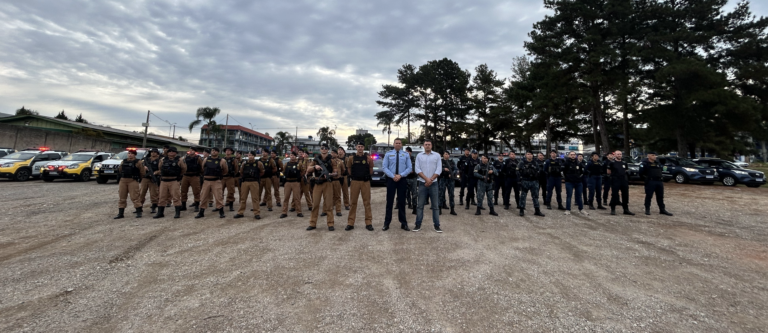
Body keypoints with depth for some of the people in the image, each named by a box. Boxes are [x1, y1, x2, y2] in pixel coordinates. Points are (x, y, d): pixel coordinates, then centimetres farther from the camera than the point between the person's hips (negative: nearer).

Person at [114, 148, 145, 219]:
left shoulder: (138, 162, -2)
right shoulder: (123, 162, 14)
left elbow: (143, 171, 0)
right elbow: (119, 170, 25)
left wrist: (139, 179, 7)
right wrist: (119, 178, 22)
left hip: (133, 181, -6)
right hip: (123, 181, 6)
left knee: (134, 197, -8)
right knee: (122, 197, 8)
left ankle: (139, 212, 0)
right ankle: (120, 213, 14)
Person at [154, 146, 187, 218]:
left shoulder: (179, 160, 1)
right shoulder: (163, 160, 10)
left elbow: (184, 169, 8)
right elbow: (160, 169, 23)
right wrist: (161, 175, 15)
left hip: (174, 181, -4)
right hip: (164, 181, 4)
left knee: (176, 197, -5)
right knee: (162, 197, 9)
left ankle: (178, 213, 0)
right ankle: (160, 212, 18)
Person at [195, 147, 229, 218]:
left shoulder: (222, 161, -2)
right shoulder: (206, 160, 7)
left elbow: (226, 171, 7)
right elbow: (202, 169, 19)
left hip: (216, 181, -3)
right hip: (206, 181, 3)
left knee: (218, 197, -5)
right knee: (203, 197, 8)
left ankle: (221, 212, 6)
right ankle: (201, 212, 19)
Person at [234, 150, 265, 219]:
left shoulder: (258, 163, -5)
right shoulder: (244, 163, 1)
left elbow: (262, 172, 9)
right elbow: (241, 172, 14)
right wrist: (243, 178, 16)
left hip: (254, 182, -3)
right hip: (245, 182, 3)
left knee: (255, 198, -1)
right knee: (243, 198, 10)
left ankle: (257, 213, 5)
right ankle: (240, 213, 20)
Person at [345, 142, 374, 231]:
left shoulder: (368, 158, 2)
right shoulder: (351, 158, 3)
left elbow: (371, 169, 10)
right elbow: (349, 168, 12)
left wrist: (367, 176, 3)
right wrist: (352, 176, 7)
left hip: (366, 182, 0)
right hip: (355, 182, 1)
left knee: (367, 202, 3)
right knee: (353, 202, 4)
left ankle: (368, 223, 10)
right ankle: (350, 223, 11)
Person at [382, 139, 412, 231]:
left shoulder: (406, 155, 5)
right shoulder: (388, 154, 4)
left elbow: (409, 168, 1)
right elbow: (384, 167, -2)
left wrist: (400, 175, -13)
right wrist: (393, 176, -13)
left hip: (402, 180, 1)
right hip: (391, 179, 0)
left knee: (402, 202, 7)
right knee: (389, 201, 3)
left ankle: (403, 223, 16)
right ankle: (386, 223, 12)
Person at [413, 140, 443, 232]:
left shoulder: (437, 155, 5)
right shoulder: (419, 156, 7)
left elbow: (439, 169, -2)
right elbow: (417, 169, -1)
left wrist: (431, 180, -10)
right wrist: (426, 179, -12)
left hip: (433, 183, 0)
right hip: (422, 183, 0)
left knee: (435, 205, 2)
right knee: (420, 205, 2)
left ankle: (436, 225, 8)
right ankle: (418, 224, 8)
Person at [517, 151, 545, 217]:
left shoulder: (535, 163, 9)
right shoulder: (522, 163, -2)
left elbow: (539, 171, 15)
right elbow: (518, 172, -4)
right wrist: (520, 180, -9)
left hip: (534, 181, 3)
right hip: (525, 181, -3)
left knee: (535, 196, 7)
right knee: (523, 196, 1)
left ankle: (537, 211, 14)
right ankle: (522, 210, 9)